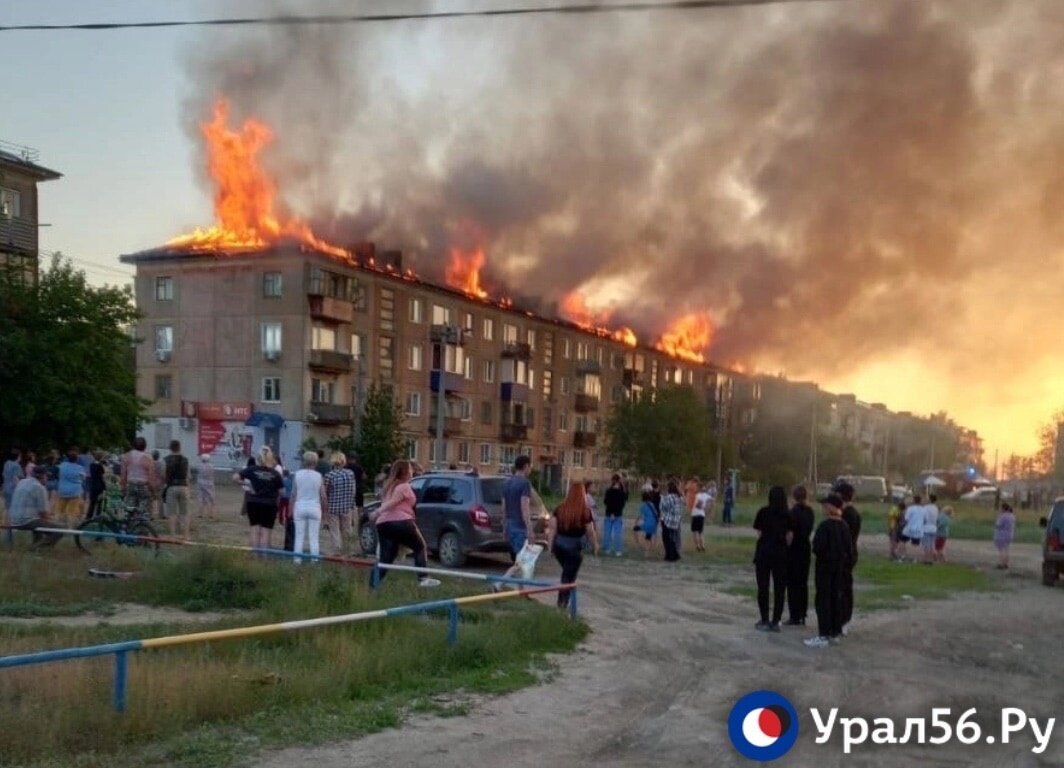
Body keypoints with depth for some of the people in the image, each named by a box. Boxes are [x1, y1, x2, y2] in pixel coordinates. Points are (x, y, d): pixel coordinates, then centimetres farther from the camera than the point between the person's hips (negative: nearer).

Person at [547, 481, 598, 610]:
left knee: (567, 573, 23)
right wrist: (595, 546, 9)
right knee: (569, 576, 6)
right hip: (574, 546, -4)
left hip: (559, 544, 4)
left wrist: (550, 546, 5)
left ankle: (563, 600, 24)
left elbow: (552, 528, -1)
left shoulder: (560, 508, 0)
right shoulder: (585, 512, -10)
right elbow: (590, 532, -6)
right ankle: (563, 602, 5)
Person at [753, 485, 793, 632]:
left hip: (763, 552, -1)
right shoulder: (788, 515, 0)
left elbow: (759, 534, -3)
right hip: (781, 553, 1)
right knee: (779, 588, 7)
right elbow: (789, 537, -2)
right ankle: (775, 622, 8)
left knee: (763, 587, 7)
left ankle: (764, 621, 8)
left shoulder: (763, 512, -3)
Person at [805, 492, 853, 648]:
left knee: (823, 600, -3)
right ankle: (836, 633, 18)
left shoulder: (825, 525, -19)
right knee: (836, 598, 13)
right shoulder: (844, 526, 4)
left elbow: (818, 547, -21)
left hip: (825, 565, -7)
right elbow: (849, 548, 7)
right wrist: (845, 562, 15)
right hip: (839, 565, 7)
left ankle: (823, 636, -5)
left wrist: (816, 551, 1)